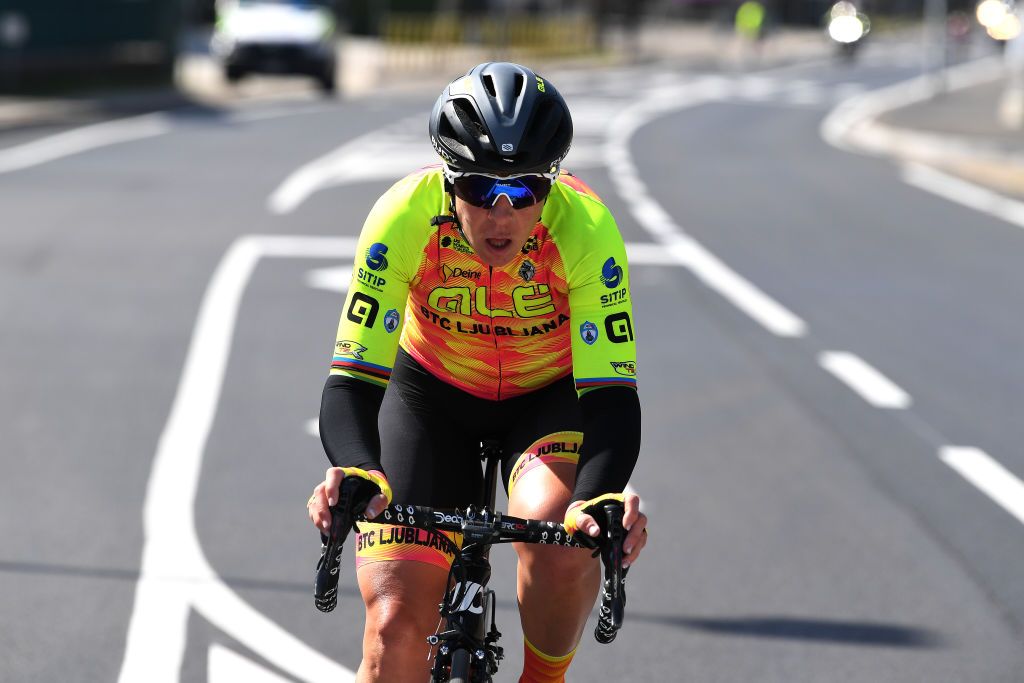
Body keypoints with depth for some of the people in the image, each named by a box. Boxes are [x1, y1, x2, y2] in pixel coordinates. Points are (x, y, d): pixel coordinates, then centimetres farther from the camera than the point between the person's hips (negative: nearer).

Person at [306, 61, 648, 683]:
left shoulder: (584, 228, -31)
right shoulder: (404, 217, -31)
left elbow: (612, 396, -33)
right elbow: (353, 381, -32)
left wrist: (599, 501, -54)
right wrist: (359, 475, -54)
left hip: (549, 396, 0)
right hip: (432, 393, 1)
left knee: (562, 541, -32)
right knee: (395, 626, -13)